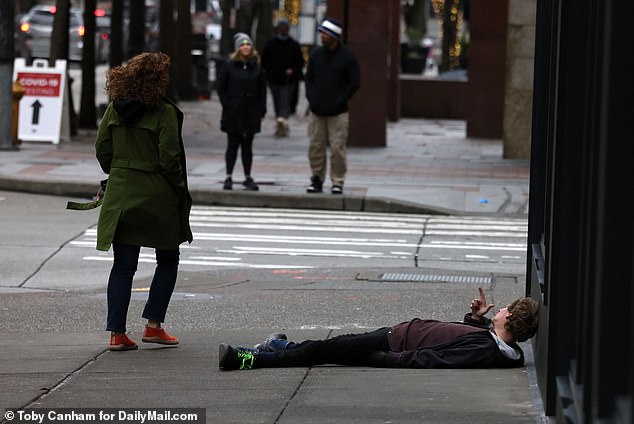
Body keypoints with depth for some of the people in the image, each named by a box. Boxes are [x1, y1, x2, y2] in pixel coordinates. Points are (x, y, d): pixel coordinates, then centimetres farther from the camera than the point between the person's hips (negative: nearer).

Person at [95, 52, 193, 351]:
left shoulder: (115, 109, 2)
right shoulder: (165, 113, -13)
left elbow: (102, 150, 6)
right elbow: (170, 158, -14)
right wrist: (179, 190, -1)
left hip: (120, 194, 4)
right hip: (157, 197, -4)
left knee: (123, 265, 8)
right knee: (168, 260, 15)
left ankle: (117, 333, 2)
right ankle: (153, 325, 10)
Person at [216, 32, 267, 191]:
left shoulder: (256, 67, 4)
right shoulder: (229, 66, -2)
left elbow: (262, 89, 10)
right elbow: (220, 86, 2)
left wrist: (261, 109, 4)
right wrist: (226, 105, -5)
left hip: (251, 113, 2)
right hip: (233, 113, -2)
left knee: (247, 146, 7)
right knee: (232, 145, 2)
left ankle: (248, 178, 13)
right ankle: (228, 177, 8)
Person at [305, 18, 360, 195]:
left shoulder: (347, 57, -3)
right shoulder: (316, 54, 8)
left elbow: (354, 82, -2)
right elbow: (308, 77, 16)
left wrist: (340, 101, -9)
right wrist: (311, 98, 2)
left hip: (338, 113, -4)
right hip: (317, 111, 4)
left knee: (337, 148, -5)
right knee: (315, 147, 4)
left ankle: (337, 182, 2)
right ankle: (317, 179, 14)